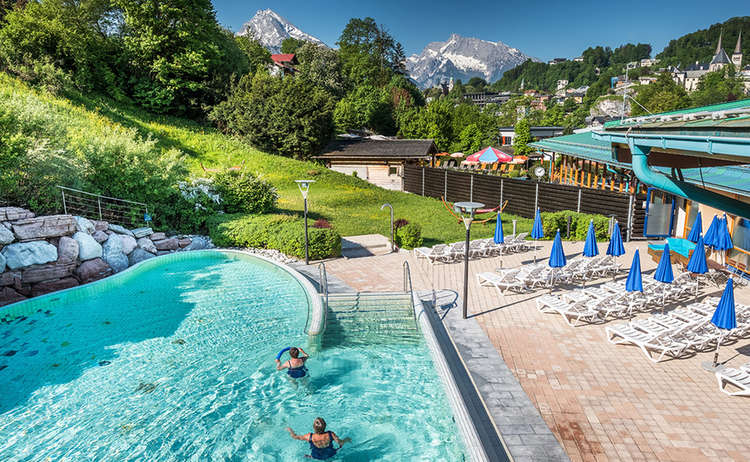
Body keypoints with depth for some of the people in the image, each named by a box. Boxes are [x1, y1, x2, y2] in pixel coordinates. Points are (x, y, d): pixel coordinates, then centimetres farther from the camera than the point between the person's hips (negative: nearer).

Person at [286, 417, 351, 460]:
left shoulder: (310, 437, -32)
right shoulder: (330, 435, -34)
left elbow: (295, 436, -18)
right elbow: (341, 443, -23)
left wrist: (290, 430, 3)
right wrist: (346, 439, -1)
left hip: (316, 458, 0)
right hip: (330, 456, 0)